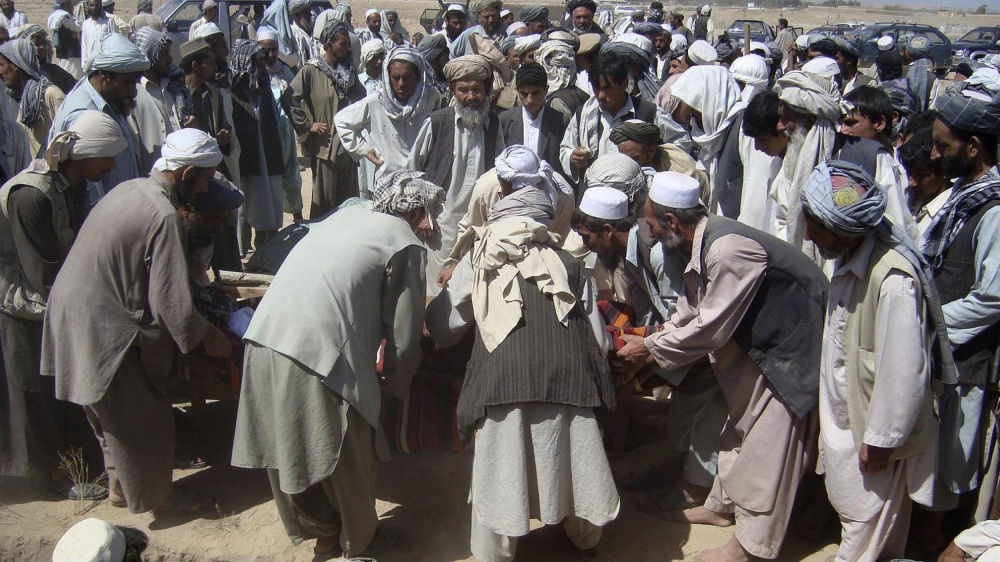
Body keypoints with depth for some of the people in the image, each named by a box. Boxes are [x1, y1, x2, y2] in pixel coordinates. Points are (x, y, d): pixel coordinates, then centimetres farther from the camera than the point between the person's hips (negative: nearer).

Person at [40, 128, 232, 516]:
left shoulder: (130, 189, 5)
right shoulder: (164, 216, -24)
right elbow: (171, 303, -23)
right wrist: (208, 337, -7)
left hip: (73, 310, 10)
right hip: (103, 330, -10)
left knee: (114, 413, 26)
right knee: (144, 419, 10)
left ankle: (120, 484, 43)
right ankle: (156, 496, 28)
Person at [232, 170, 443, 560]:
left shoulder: (347, 215, 20)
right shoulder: (406, 244, 1)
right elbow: (403, 333, 1)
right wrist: (397, 384, 19)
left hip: (264, 337, 7)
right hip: (320, 356, -7)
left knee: (292, 448, 22)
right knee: (347, 457, 15)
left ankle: (320, 530, 42)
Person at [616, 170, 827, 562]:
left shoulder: (727, 250, -32)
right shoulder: (701, 245, -2)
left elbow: (710, 329, -26)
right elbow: (688, 314, 6)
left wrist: (650, 348, -16)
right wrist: (646, 348, -1)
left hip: (795, 343, -10)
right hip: (761, 337, 10)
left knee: (768, 440, -1)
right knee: (742, 422, 21)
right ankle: (723, 504, 39)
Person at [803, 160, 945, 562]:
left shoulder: (894, 279, -30)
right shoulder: (849, 260, -1)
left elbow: (903, 370, -27)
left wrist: (880, 439, -17)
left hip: (874, 432, -9)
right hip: (845, 416, 9)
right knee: (849, 510, 26)